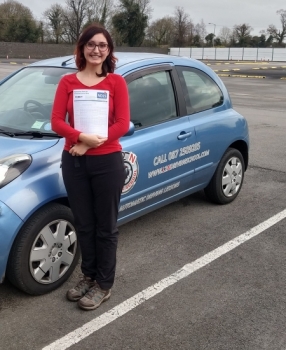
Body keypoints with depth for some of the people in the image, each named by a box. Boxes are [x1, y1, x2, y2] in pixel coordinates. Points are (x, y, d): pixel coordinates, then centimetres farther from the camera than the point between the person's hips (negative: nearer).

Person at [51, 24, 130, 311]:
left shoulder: (116, 82, -2)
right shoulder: (67, 82, 4)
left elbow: (122, 124, -9)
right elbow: (57, 121, -2)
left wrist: (90, 144, -17)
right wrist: (81, 136, -21)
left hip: (107, 162, -3)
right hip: (73, 162, 3)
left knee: (105, 227, 7)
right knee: (83, 225, 14)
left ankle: (104, 285, 22)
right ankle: (88, 276, 33)